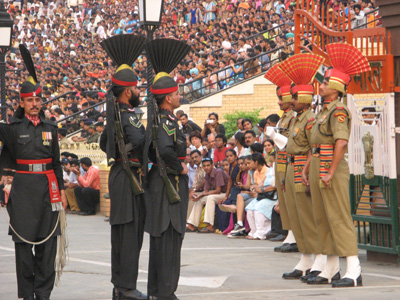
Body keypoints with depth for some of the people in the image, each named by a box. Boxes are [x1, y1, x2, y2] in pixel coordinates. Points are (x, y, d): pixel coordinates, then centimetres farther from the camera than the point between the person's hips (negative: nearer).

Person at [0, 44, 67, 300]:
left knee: (48, 242, 2)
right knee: (24, 241, -1)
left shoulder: (50, 127, 10)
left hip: (48, 187, 3)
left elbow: (57, 162, 14)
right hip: (24, 188, -3)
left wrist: (61, 190, 11)